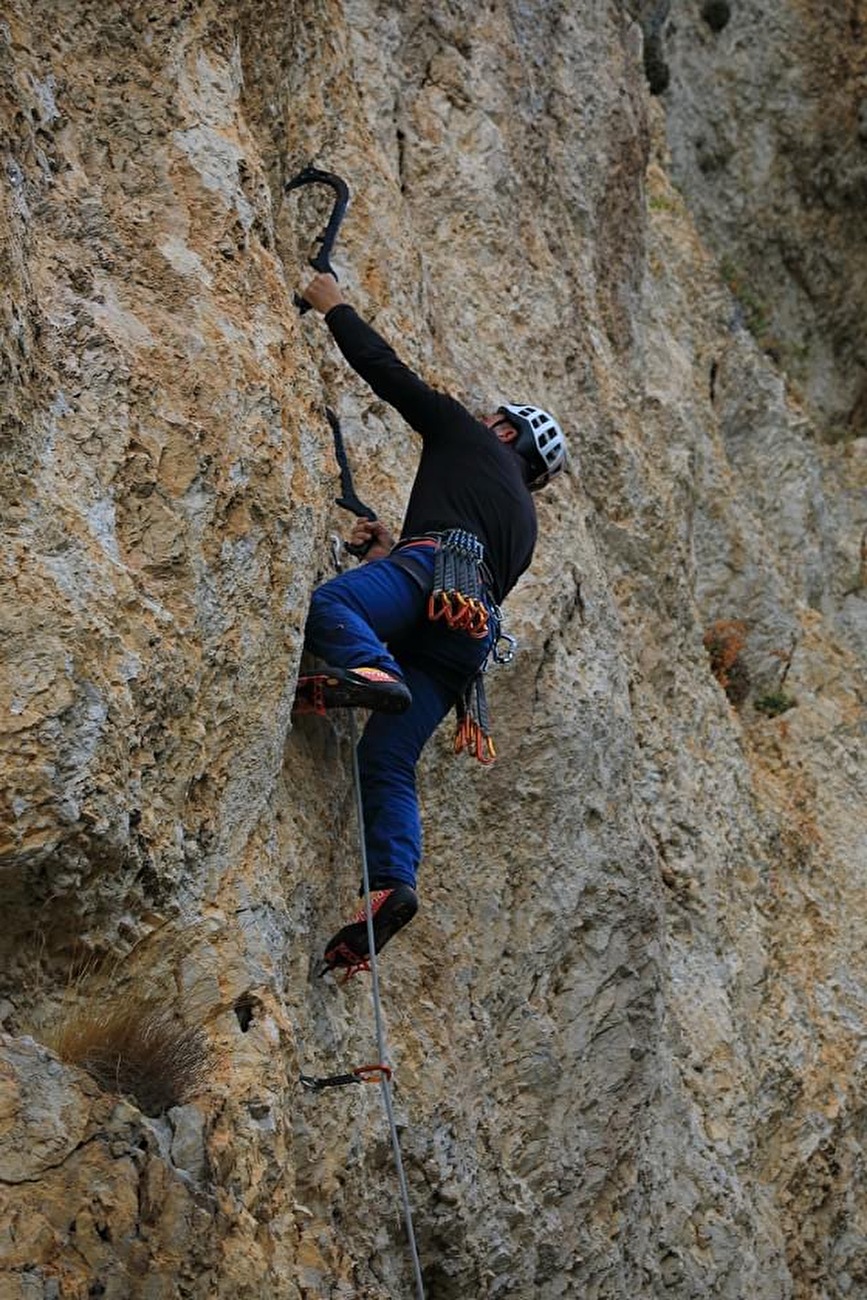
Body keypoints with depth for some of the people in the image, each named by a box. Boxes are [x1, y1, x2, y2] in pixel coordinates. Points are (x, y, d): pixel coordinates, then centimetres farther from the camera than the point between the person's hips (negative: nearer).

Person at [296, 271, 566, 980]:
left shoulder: (465, 437, 25)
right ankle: (392, 884, -23)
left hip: (436, 564, -6)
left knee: (332, 598, -28)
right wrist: (395, 549, 40)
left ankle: (367, 671, -55)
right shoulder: (524, 522, 40)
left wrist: (335, 307, 33)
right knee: (388, 760, -4)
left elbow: (387, 369, 20)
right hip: (474, 627, 6)